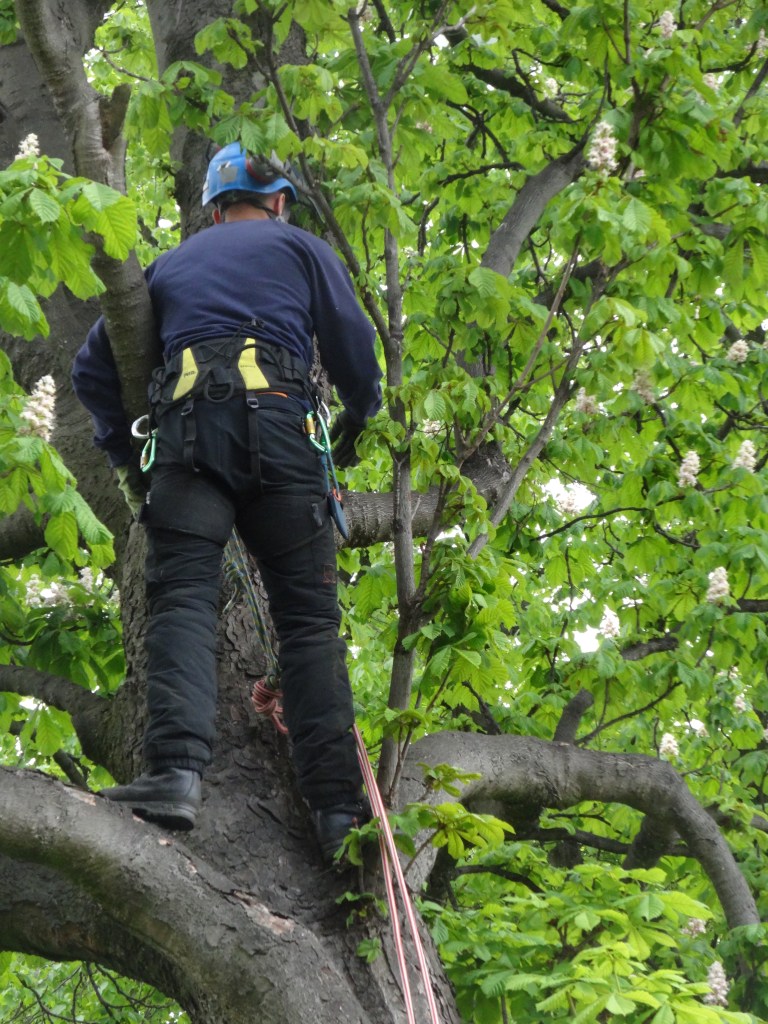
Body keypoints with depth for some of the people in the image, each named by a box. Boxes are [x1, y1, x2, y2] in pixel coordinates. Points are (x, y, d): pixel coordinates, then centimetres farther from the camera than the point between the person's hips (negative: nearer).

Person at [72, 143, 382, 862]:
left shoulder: (170, 265, 30)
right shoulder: (301, 248, 23)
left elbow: (92, 367, 26)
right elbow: (352, 344, 13)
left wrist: (124, 454, 29)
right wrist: (359, 412, 32)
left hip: (185, 428, 1)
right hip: (279, 429, -1)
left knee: (181, 598, -13)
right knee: (308, 615, -1)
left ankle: (176, 769, -36)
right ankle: (337, 804, -11)